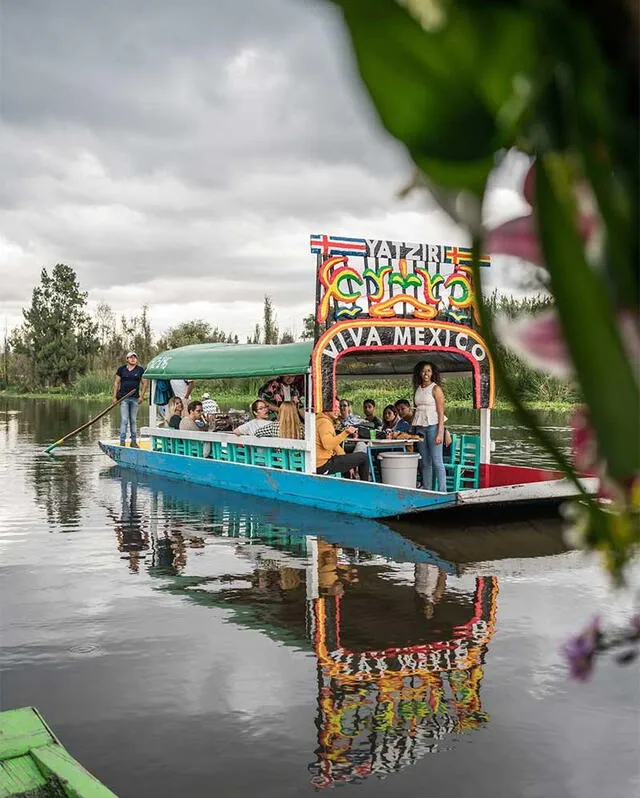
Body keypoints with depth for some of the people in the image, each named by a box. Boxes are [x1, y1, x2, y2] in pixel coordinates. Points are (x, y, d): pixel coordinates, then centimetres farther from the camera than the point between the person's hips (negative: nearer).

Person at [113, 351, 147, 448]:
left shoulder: (140, 370, 5)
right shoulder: (121, 369, 5)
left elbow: (144, 383, 6)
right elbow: (116, 383, 7)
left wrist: (142, 396, -3)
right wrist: (114, 396, 1)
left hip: (135, 398, 1)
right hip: (123, 398, -1)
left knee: (133, 421, 9)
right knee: (124, 420, -5)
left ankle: (134, 441, 15)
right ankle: (122, 442, -3)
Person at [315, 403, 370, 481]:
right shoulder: (325, 422, -15)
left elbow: (333, 443, 20)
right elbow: (328, 445, -30)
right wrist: (345, 433, -30)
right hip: (324, 465, -11)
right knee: (364, 457, -3)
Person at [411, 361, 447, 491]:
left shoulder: (436, 389, -4)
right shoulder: (417, 389, 13)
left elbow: (441, 412, -8)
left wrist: (440, 433, -15)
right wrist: (412, 430, 12)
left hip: (433, 426, -6)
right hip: (420, 427, 6)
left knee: (437, 461, -7)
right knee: (424, 462, 8)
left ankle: (442, 492, -5)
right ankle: (426, 492, 13)